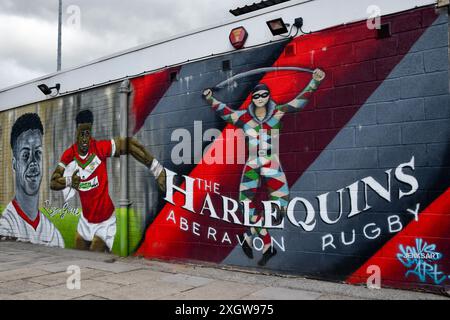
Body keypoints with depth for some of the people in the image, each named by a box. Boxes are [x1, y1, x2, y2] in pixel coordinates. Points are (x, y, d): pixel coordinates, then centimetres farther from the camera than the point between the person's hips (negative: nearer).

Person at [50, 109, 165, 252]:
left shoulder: (100, 148, -20)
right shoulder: (69, 155, -7)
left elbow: (129, 144, -20)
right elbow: (53, 182, -9)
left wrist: (157, 169, -26)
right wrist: (68, 181, -31)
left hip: (105, 222, -5)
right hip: (85, 221, 5)